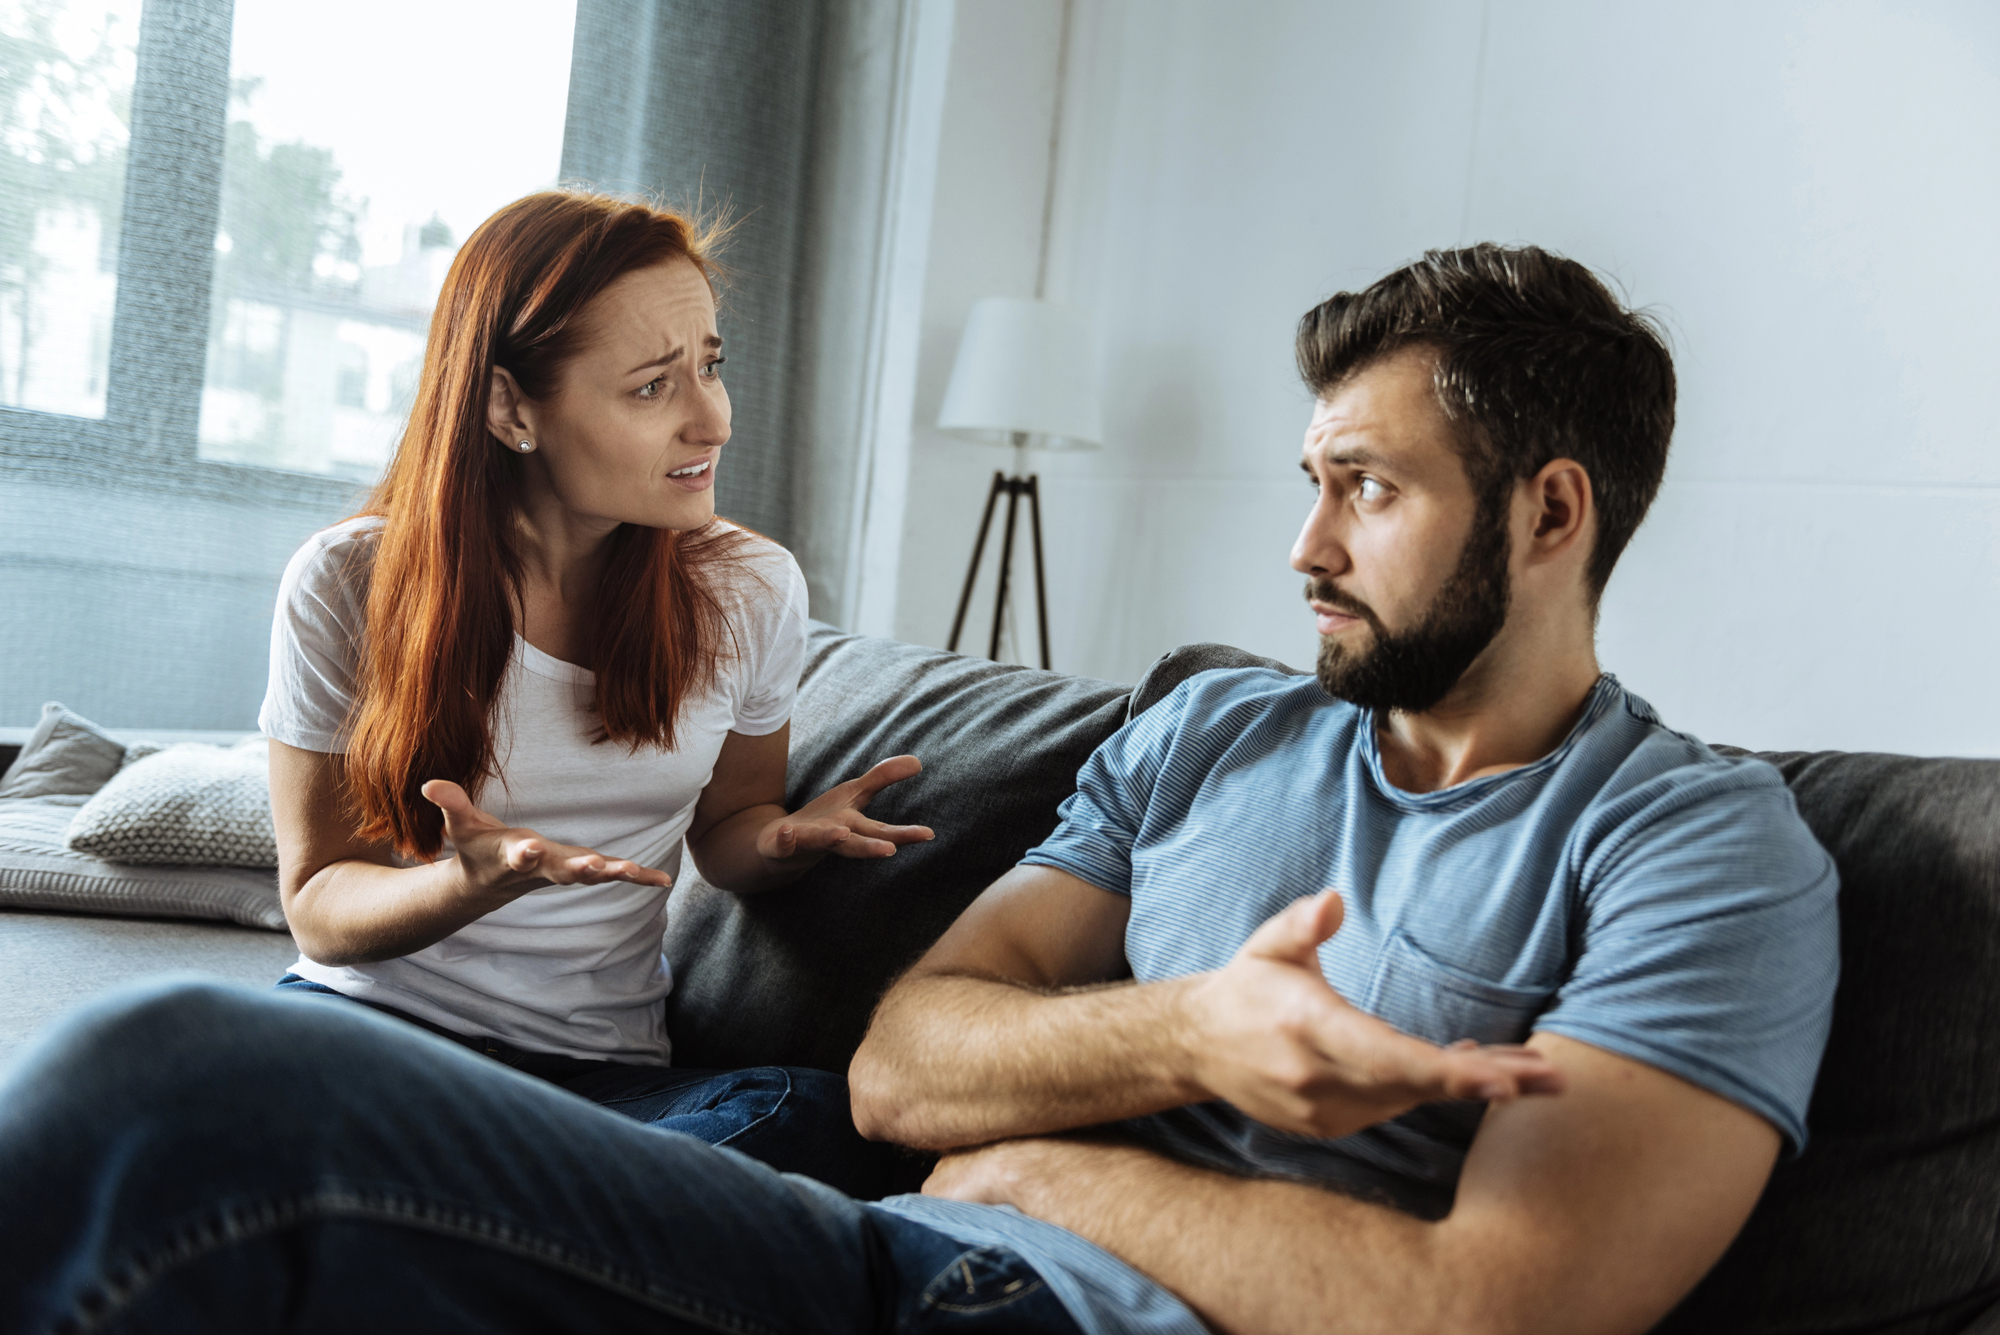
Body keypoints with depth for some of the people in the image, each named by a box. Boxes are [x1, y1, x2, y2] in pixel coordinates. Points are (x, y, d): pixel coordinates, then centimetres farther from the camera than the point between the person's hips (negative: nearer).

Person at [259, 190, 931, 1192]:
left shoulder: (750, 592, 0)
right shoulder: (347, 585, -7)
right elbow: (318, 904, -2)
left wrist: (786, 839, -11)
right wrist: (479, 881, -25)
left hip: (603, 1065, 2)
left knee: (806, 1117, -32)